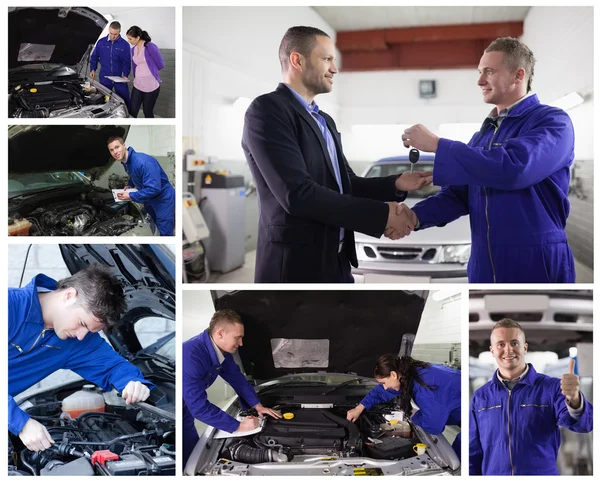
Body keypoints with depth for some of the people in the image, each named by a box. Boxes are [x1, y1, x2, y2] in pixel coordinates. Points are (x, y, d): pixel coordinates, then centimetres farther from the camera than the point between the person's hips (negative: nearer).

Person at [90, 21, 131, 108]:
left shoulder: (124, 44, -5)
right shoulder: (101, 42, 0)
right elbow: (94, 57, 10)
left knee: (125, 101, 3)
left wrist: (125, 75, -17)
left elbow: (127, 62, -4)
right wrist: (92, 70, -3)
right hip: (104, 78, 2)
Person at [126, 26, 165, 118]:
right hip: (137, 85, 6)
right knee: (132, 112, 4)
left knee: (148, 113, 8)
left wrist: (148, 72, 8)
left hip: (151, 87, -6)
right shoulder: (133, 49, 7)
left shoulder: (150, 47, -15)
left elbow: (161, 65, -8)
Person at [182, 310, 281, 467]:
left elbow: (237, 378, 10)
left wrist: (258, 405, 6)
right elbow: (199, 407, -34)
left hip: (185, 408, 8)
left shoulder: (221, 350, -9)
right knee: (187, 457, -1)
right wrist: (238, 426, -28)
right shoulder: (191, 356, -37)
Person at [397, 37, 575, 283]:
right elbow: (458, 193, 10)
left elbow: (513, 168, -26)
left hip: (536, 265, -6)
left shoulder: (552, 121, -9)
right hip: (483, 265, 6)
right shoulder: (483, 133, 13)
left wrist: (437, 145, -21)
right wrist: (415, 216, -9)